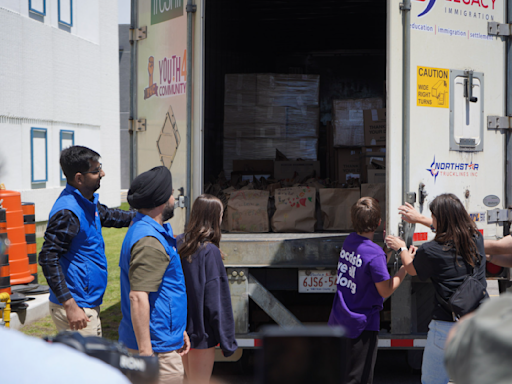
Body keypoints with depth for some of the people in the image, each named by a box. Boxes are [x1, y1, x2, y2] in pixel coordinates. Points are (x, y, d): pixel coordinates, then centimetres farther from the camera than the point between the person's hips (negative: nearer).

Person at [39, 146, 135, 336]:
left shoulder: (88, 202, 9)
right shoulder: (67, 212, -22)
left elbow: (106, 215, 32)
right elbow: (48, 258, -26)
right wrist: (70, 305, -28)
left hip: (88, 304, 10)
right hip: (76, 307, -10)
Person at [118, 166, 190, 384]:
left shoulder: (143, 230, 14)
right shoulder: (149, 241, -21)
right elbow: (138, 296, -27)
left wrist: (178, 331, 26)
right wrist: (145, 351, -28)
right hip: (157, 345, -10)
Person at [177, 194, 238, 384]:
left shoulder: (179, 243, 0)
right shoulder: (210, 251, -20)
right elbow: (216, 299, -18)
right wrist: (226, 340, -11)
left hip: (180, 326, 7)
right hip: (201, 332, -7)